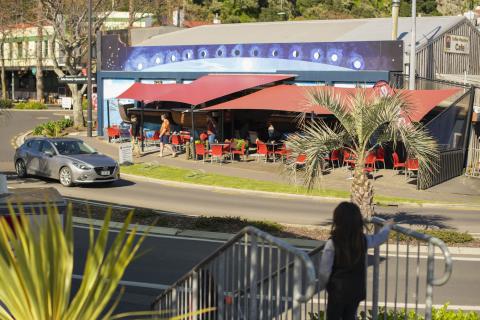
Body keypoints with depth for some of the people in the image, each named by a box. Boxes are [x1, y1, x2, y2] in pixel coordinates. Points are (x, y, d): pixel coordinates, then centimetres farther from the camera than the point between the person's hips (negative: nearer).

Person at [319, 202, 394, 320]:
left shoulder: (332, 243, -20)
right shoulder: (363, 240, -7)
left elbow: (324, 270, -16)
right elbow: (379, 238, 16)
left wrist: (324, 284, 5)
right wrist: (387, 227, 37)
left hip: (337, 290, -4)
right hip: (357, 289, 4)